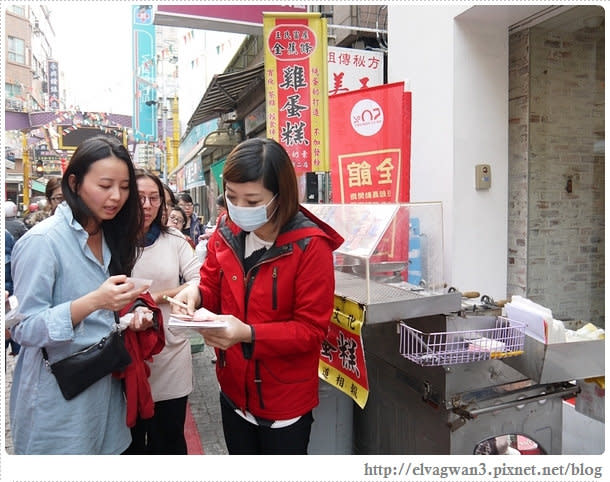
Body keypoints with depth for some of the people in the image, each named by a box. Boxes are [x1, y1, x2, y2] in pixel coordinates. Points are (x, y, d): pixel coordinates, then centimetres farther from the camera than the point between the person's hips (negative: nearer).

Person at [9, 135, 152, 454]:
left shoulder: (109, 236, 5)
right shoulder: (42, 240, -18)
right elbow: (22, 329, -18)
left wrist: (129, 320, -5)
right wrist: (92, 302, -31)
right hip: (57, 398, -6)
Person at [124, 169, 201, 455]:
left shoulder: (174, 240, 1)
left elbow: (200, 284, -3)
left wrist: (158, 296, -10)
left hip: (171, 353, 1)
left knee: (169, 441, 17)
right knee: (129, 440, 20)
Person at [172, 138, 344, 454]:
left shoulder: (310, 246, -22)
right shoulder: (225, 233, -5)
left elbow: (311, 329, -20)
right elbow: (212, 290, 5)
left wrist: (249, 334, -33)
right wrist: (195, 294, -19)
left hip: (285, 403, -5)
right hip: (234, 392, 5)